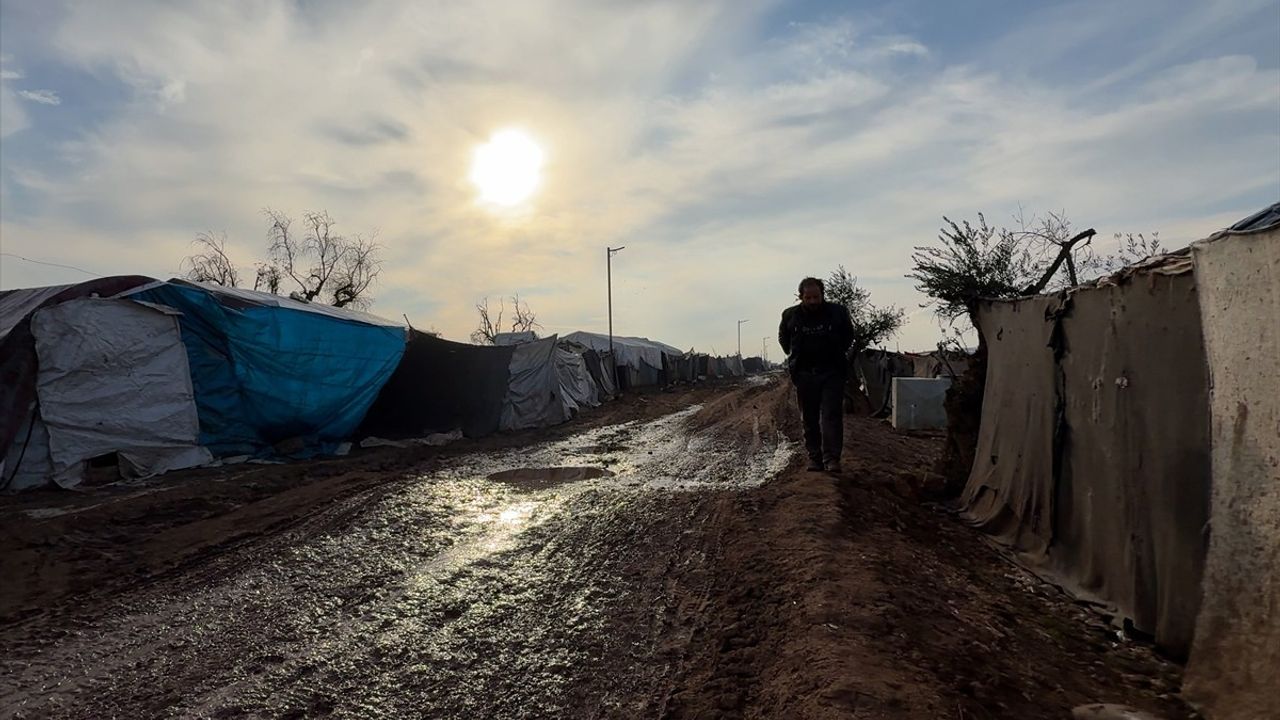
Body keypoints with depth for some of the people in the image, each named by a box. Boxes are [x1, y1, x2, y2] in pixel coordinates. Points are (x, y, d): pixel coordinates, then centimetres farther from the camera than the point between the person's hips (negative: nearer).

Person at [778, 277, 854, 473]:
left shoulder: (837, 312, -2)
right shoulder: (790, 315, -1)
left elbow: (848, 336, 16)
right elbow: (783, 339, 19)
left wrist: (837, 354, 13)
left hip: (832, 373, -1)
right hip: (804, 374, 1)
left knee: (831, 416, -9)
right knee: (809, 419, 6)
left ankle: (832, 458, -8)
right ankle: (814, 457, 14)